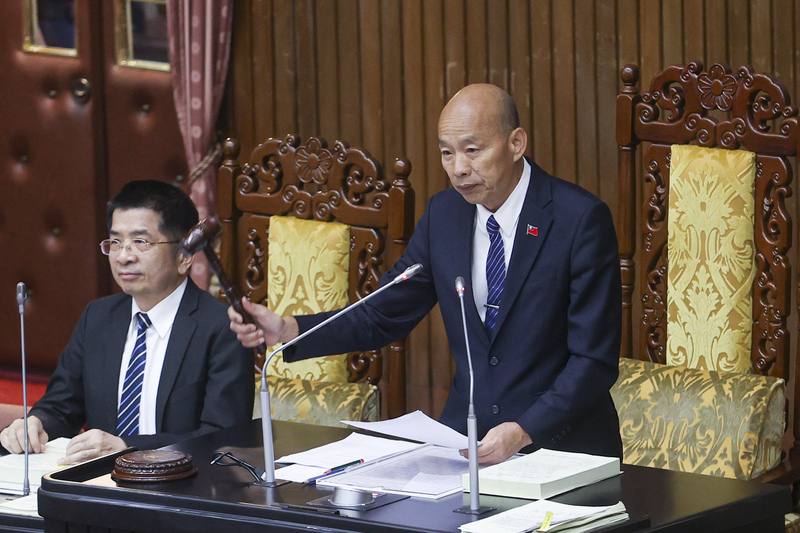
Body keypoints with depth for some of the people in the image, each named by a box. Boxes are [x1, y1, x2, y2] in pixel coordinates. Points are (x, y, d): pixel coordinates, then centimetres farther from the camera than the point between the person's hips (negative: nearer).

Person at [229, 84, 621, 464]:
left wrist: (524, 432, -25)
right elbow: (383, 317, 10)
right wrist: (288, 330, -6)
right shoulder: (443, 214, 5)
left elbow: (594, 359, -14)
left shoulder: (581, 218, -12)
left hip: (565, 449, -4)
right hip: (465, 438, 4)